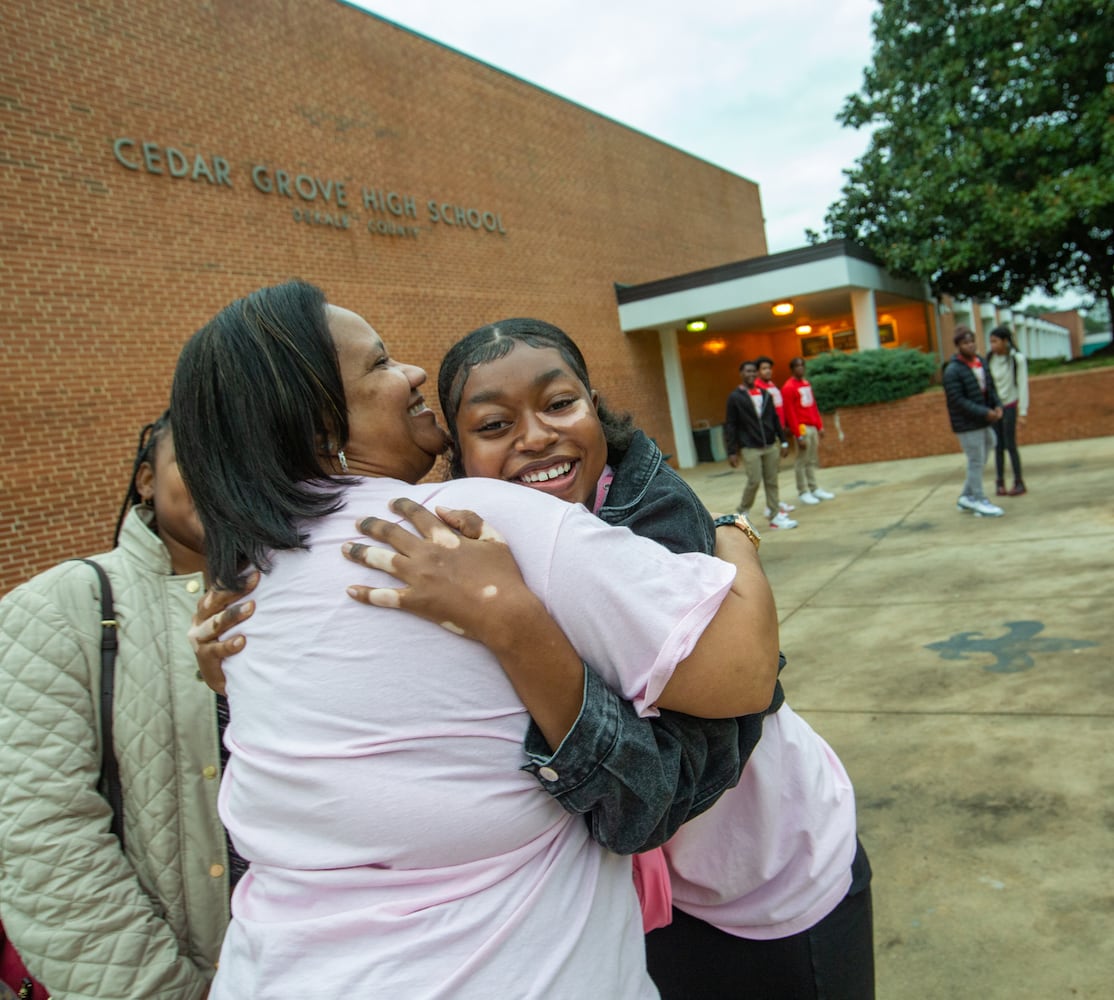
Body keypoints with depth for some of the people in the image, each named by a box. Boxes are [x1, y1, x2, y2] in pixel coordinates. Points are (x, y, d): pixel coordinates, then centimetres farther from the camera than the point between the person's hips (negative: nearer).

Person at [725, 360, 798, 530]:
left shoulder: (765, 394, 12)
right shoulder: (735, 397, -2)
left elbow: (775, 419, 15)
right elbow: (730, 426, -5)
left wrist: (783, 440, 10)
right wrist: (732, 452, -9)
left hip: (771, 447, 5)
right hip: (751, 449, -5)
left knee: (772, 482, 5)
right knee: (754, 481, -7)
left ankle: (775, 516, 10)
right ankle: (742, 512, 14)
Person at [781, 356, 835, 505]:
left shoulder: (807, 383, 16)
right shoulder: (788, 387, -10)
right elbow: (790, 413, -14)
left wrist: (820, 425, 15)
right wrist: (799, 435, -17)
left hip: (813, 426, 8)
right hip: (802, 428, -8)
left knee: (812, 460, 12)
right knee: (802, 461, -4)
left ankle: (814, 488, 19)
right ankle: (803, 492, 2)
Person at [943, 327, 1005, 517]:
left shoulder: (980, 362, 9)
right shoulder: (952, 371, -15)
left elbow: (990, 387, 16)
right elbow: (958, 400, -19)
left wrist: (997, 405, -3)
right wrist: (984, 413, -21)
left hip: (983, 422, 8)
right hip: (967, 424, -8)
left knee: (979, 462, 15)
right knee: (976, 462, -2)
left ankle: (966, 497, 28)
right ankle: (980, 501, 7)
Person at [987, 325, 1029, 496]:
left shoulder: (1017, 358, -9)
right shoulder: (990, 358, 2)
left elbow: (1023, 385, -8)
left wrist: (1023, 412, -10)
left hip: (1009, 405, -4)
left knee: (1010, 445, -3)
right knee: (998, 446, 4)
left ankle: (1018, 482, 8)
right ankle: (1000, 483, 9)